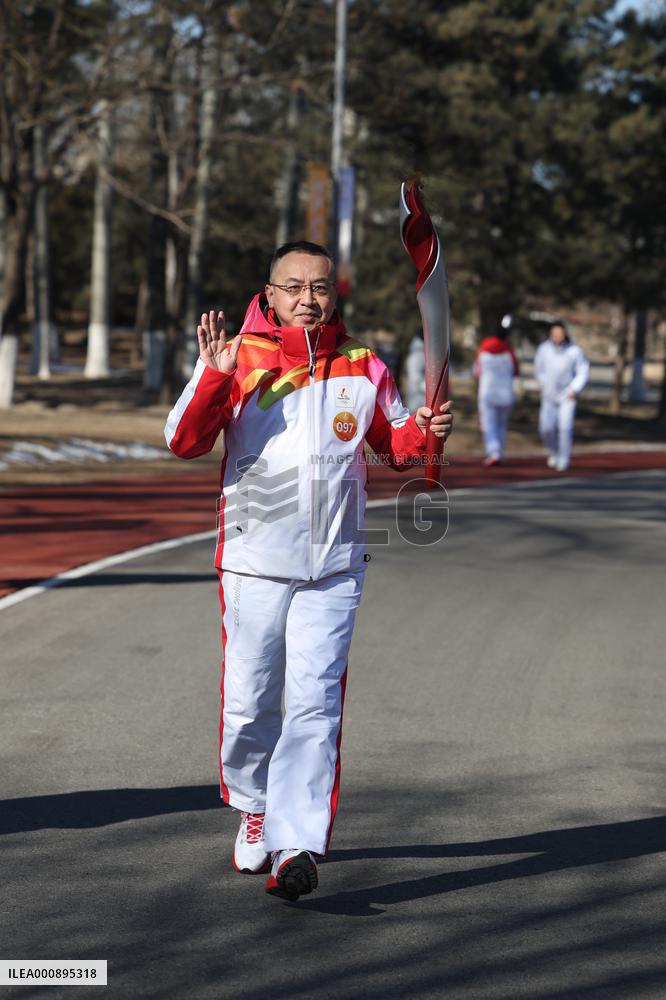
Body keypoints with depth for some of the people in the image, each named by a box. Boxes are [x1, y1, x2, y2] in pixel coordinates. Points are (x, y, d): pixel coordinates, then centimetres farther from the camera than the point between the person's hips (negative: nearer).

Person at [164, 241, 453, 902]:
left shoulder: (362, 367, 6)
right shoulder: (238, 359, -1)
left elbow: (392, 443, 20)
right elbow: (185, 442, -8)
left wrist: (424, 432, -3)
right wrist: (215, 377, -24)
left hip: (333, 568, 1)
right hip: (254, 561, 0)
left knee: (314, 706, -9)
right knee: (249, 703, 7)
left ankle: (296, 849, -13)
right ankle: (255, 808, 34)